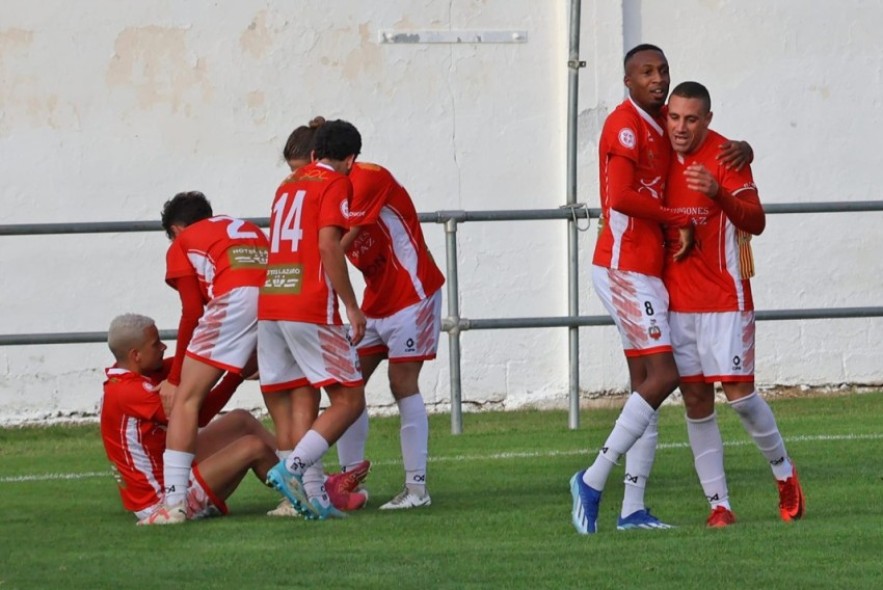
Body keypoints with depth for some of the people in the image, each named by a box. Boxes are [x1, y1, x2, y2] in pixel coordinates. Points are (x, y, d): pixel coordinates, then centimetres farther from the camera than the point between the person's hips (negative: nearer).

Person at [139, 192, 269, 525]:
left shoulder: (182, 244, 23)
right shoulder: (250, 230, 38)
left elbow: (193, 312, 13)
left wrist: (174, 379, 18)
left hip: (235, 300, -5)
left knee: (186, 398, 0)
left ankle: (173, 503, -9)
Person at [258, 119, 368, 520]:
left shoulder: (289, 184, 23)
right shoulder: (336, 184, 0)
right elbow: (328, 245, -12)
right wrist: (351, 306, -10)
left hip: (269, 304, 7)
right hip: (311, 308, -7)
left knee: (301, 403, 6)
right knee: (349, 400, -4)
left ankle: (312, 495, -3)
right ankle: (293, 466, -21)